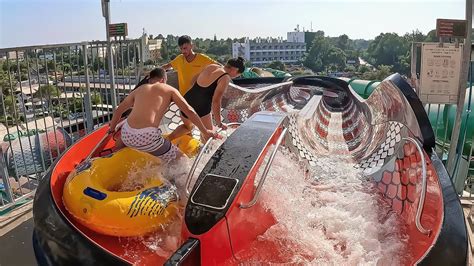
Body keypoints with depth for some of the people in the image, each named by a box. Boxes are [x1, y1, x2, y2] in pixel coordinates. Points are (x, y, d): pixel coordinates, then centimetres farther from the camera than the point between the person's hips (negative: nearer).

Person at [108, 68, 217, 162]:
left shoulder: (139, 89, 22)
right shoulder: (170, 90, 12)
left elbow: (118, 110, 28)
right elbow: (189, 111, 6)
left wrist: (111, 130, 41)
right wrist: (205, 131, 13)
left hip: (126, 136, 5)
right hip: (148, 138, -5)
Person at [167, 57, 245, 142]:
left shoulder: (211, 66, 10)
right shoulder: (225, 78, -10)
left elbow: (193, 81, 22)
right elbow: (216, 101, -17)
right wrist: (219, 123, -9)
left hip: (187, 100, 7)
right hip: (201, 108, -7)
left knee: (187, 127, 32)